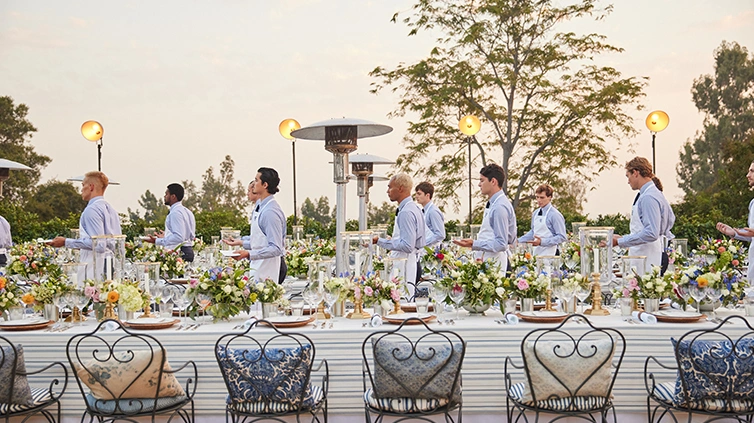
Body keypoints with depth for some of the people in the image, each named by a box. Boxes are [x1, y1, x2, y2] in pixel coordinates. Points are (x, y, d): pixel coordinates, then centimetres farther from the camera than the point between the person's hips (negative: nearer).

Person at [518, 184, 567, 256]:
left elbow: (562, 237, -10)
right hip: (536, 253, 6)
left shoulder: (555, 215, -8)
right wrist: (518, 241, 17)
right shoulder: (535, 213, 14)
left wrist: (542, 242, -18)